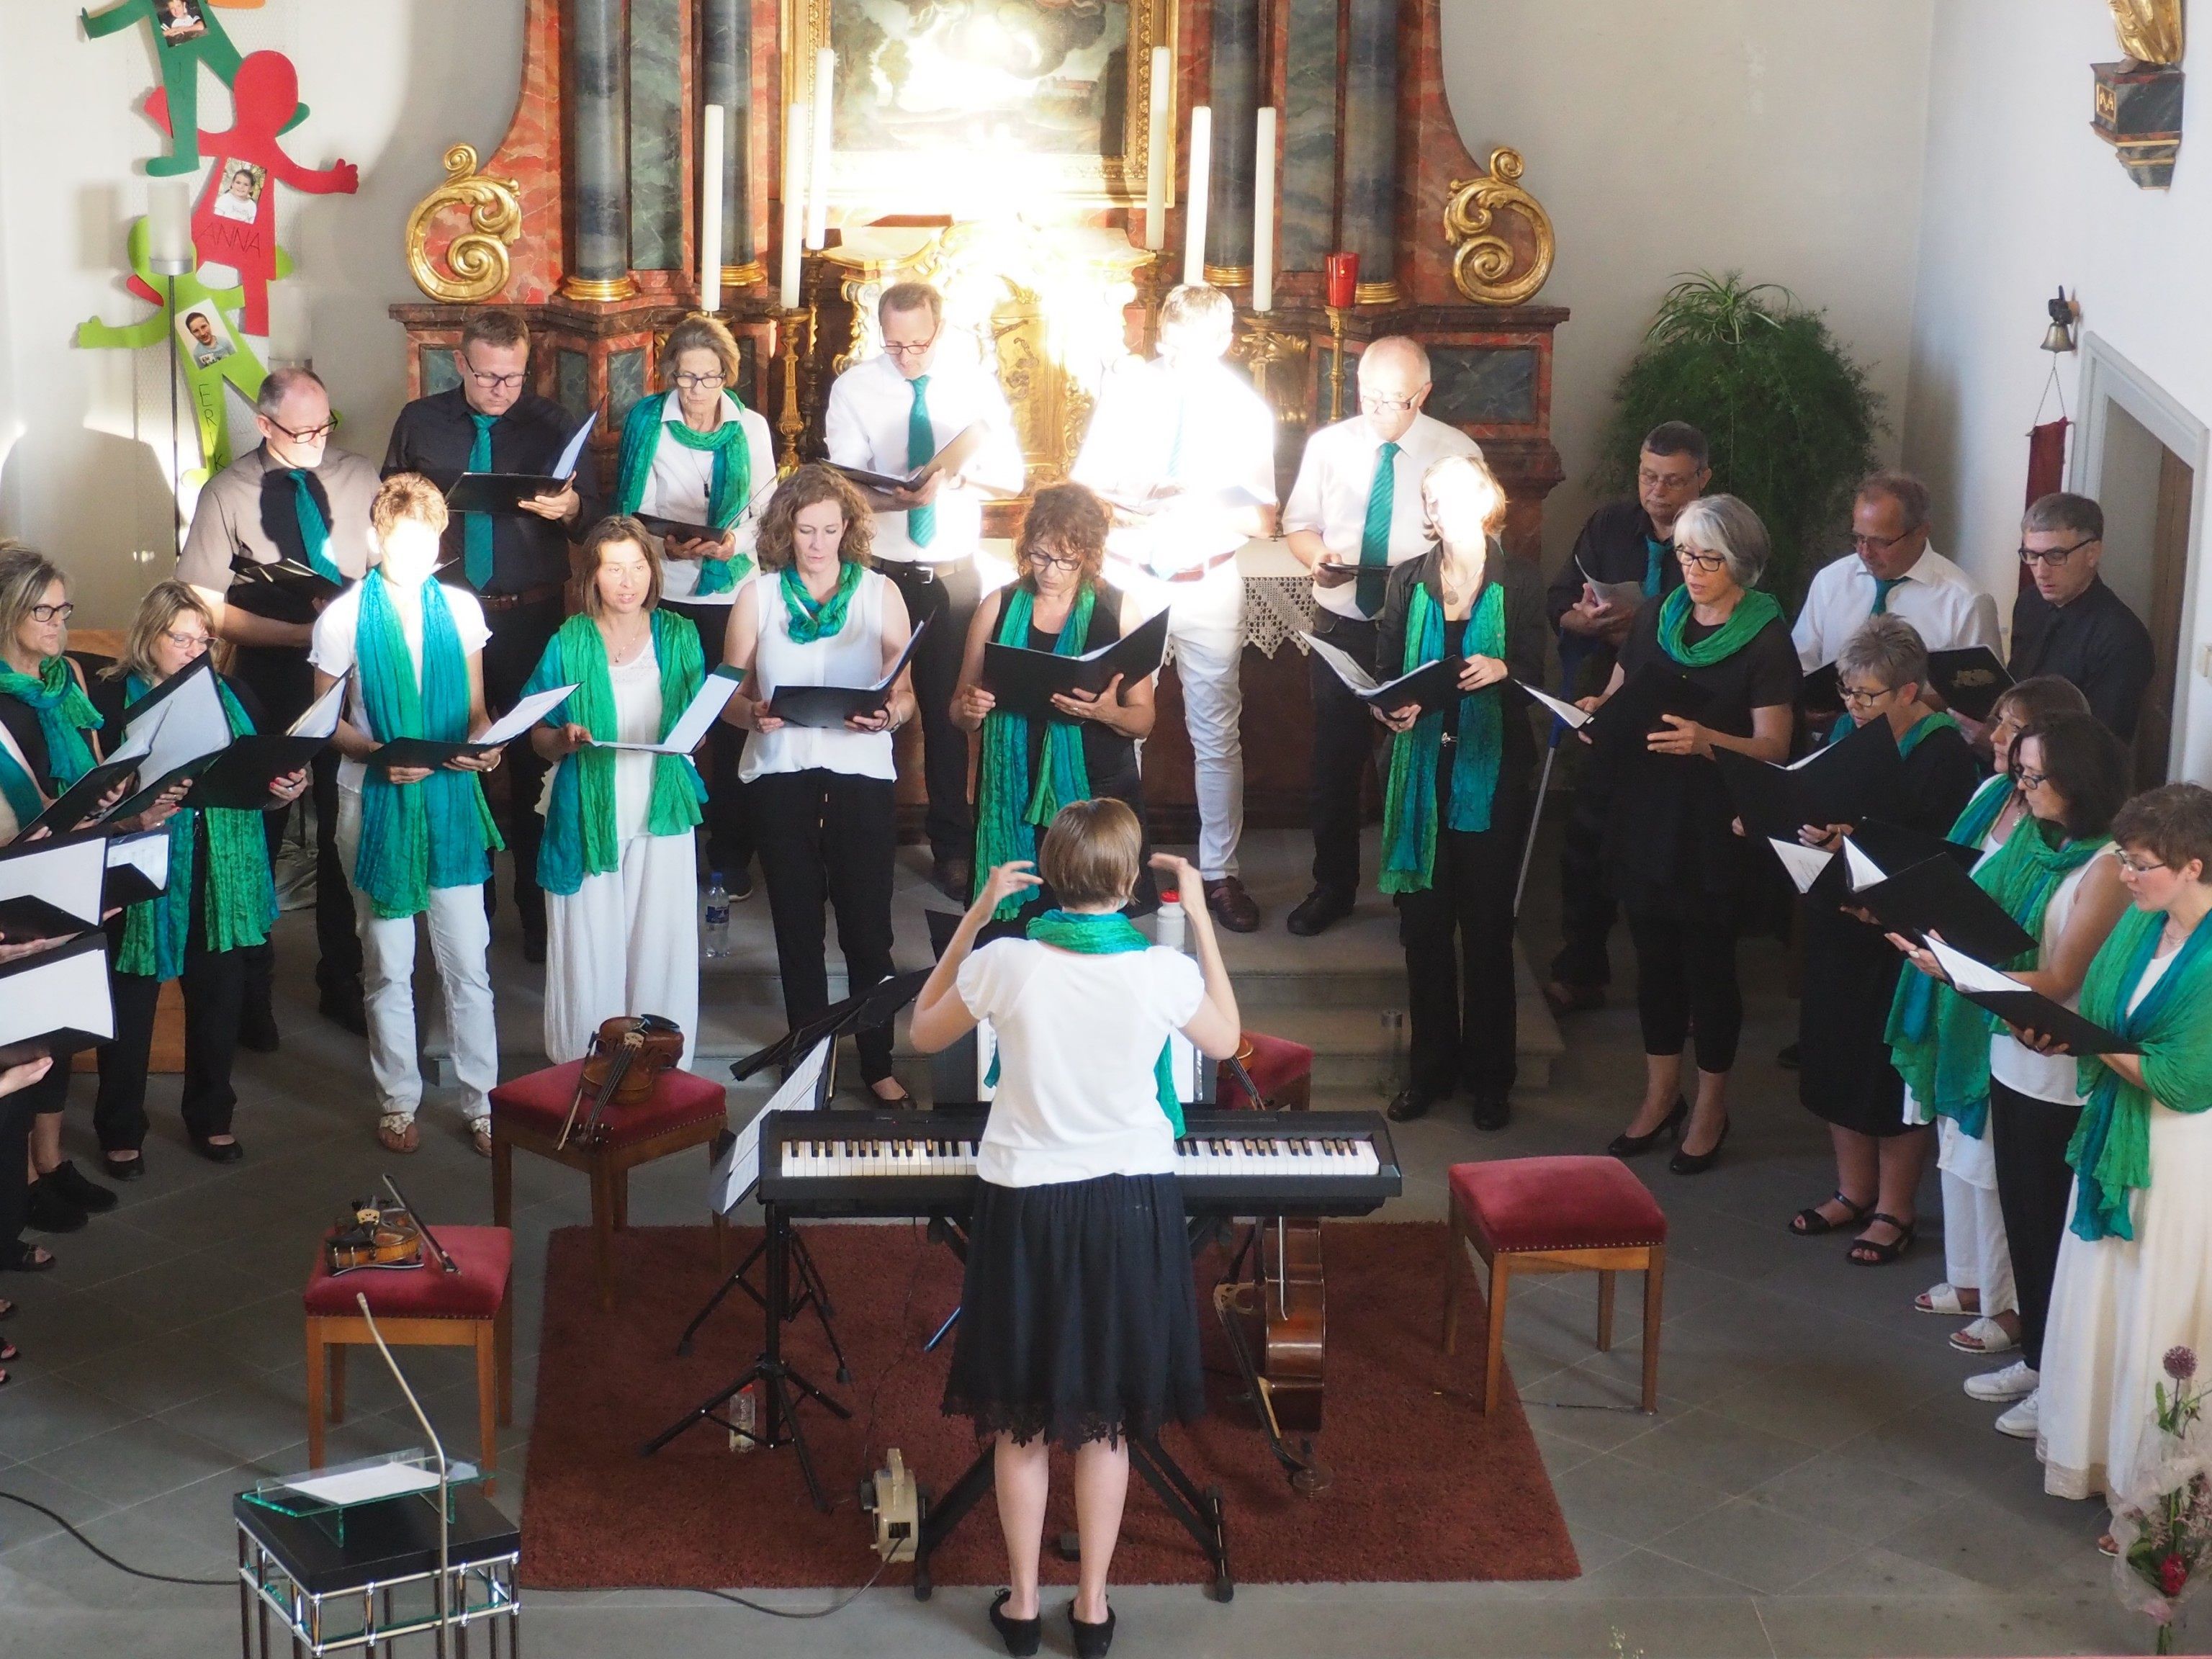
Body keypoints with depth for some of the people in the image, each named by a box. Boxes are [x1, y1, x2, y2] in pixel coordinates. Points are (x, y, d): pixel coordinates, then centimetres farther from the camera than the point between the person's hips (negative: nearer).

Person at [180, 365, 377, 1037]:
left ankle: (343, 980, 26)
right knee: (258, 832, 9)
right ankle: (249, 990, 24)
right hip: (268, 679, -2)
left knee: (345, 828, 11)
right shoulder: (228, 494, -8)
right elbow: (207, 608, -11)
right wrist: (300, 633, -19)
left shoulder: (357, 478, -1)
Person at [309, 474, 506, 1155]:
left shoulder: (460, 607, 3)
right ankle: (398, 1101, 21)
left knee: (468, 963, 2)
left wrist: (482, 744, -12)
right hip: (377, 801, -2)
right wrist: (379, 754, -18)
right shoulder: (345, 617, -4)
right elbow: (325, 719, 0)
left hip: (452, 799, 2)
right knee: (389, 967, 8)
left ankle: (482, 1103, 11)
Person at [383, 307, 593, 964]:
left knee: (534, 761, 0)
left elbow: (589, 514, 3)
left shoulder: (552, 423, 4)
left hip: (530, 614, -1)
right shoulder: (420, 422, 7)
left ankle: (537, 908, 9)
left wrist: (569, 508, -19)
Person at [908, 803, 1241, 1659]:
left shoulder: (1005, 963, -15)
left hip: (1025, 1203, 0)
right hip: (1131, 1203, 0)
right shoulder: (1163, 972, -15)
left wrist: (976, 913, 6)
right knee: (1106, 1416, 15)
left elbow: (924, 1033, 5)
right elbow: (1224, 1041, 8)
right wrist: (1200, 917, 9)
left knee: (1021, 1418, 15)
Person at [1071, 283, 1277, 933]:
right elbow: (1082, 485, -2)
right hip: (1127, 578, 0)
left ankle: (1220, 872, 14)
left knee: (1217, 734, 5)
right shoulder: (1126, 390, -3)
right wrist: (1118, 509, -23)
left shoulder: (1245, 409, -2)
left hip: (1206, 585, 0)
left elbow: (1261, 518, -2)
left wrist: (1198, 507, -20)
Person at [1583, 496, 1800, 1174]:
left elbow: (1773, 747, -14)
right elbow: (1618, 696, 15)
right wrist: (1597, 710, -8)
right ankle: (1660, 1094, 28)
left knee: (1708, 961, 4)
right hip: (1645, 815, 5)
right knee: (1654, 953, 13)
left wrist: (1706, 740, -32)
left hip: (1716, 828, -5)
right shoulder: (1657, 617, 6)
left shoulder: (1766, 639, -9)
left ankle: (1711, 1108, 20)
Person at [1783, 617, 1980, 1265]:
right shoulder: (1853, 733, 5)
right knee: (1837, 1059, 16)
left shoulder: (1944, 755, -15)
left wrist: (1852, 841, -28)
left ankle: (1895, 1210, 19)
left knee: (1895, 1072, 5)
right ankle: (1854, 1192, 32)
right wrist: (1804, 829, -11)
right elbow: (1818, 807, 11)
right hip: (1837, 925, 7)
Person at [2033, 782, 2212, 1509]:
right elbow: (2094, 1017, 9)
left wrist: (2087, 1040, -21)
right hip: (2117, 1141, 8)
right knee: (2099, 1306, 16)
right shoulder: (2138, 926, 3)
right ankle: (2096, 1454, 32)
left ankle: (2149, 1486, 16)